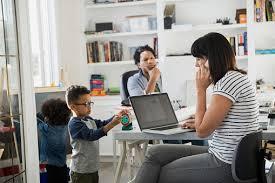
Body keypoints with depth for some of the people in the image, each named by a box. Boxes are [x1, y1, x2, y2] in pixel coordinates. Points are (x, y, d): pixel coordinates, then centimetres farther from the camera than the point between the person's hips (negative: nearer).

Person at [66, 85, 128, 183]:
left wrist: (117, 116, -7)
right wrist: (112, 124, -36)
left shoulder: (89, 120, 6)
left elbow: (102, 124, 12)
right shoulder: (75, 124, -19)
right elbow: (91, 135, -29)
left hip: (93, 168, 8)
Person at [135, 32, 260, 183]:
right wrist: (200, 122, 12)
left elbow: (202, 131, -17)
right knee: (155, 153, 7)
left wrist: (201, 89, -11)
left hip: (226, 165, -10)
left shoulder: (229, 81, -19)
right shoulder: (235, 77, 13)